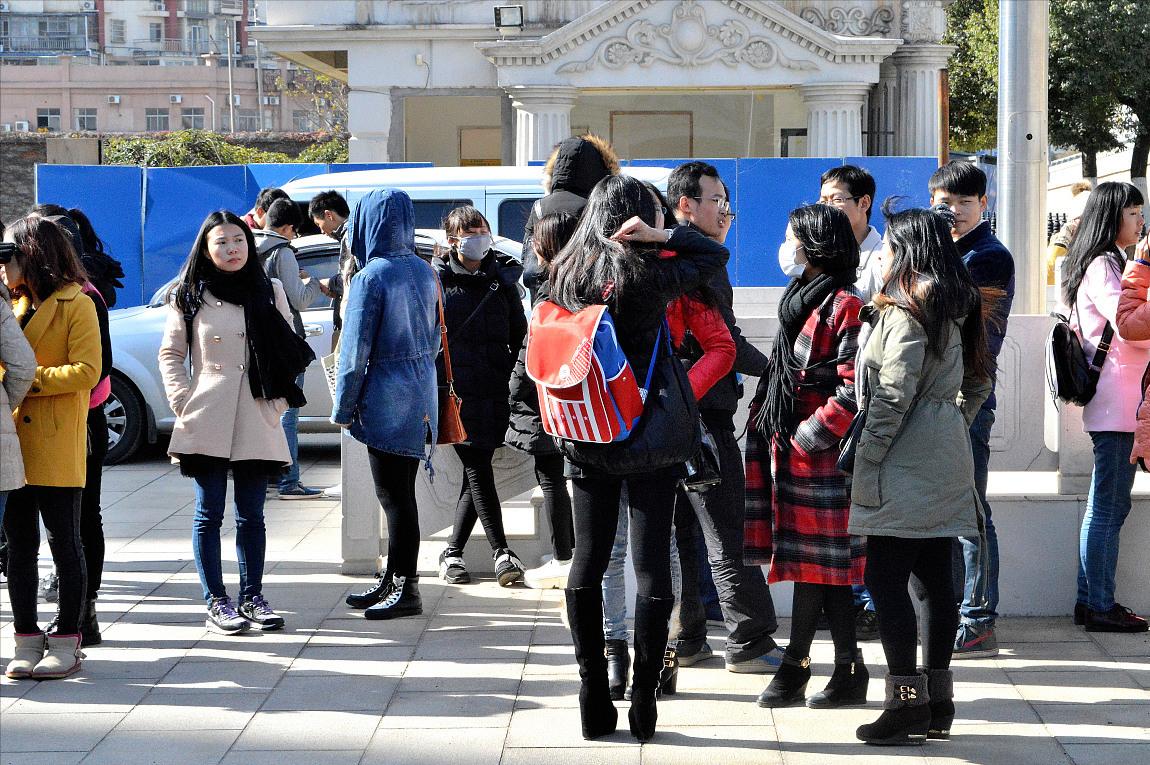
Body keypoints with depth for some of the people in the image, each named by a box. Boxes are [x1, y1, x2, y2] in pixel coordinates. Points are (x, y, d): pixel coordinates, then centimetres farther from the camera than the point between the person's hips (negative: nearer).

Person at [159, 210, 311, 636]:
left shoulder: (270, 292, 9)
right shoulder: (190, 297, 5)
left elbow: (290, 353, 11)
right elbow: (170, 354, 7)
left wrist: (278, 403, 1)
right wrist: (182, 402, -4)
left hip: (256, 422, 2)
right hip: (207, 421, -2)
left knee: (252, 515, 6)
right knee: (209, 513, 0)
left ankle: (252, 597, 14)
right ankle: (216, 603, 4)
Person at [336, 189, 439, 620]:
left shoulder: (371, 276, -15)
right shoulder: (423, 272, 7)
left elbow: (355, 349, -14)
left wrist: (343, 408, -7)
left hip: (386, 398, -8)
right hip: (421, 395, 8)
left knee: (395, 496, -2)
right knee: (398, 494, 15)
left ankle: (406, 590, 2)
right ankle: (393, 582, 23)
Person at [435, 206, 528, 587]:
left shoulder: (501, 279, 12)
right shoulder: (438, 279, 3)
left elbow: (519, 334, 16)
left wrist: (515, 379, 7)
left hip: (494, 390, 3)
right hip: (456, 390, -3)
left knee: (477, 470, 4)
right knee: (478, 469, -8)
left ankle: (452, 552, 14)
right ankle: (501, 552, -6)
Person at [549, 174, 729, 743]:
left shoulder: (567, 276, 1)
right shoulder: (648, 277, -11)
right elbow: (716, 254, 0)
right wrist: (659, 235, -8)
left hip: (586, 441, 4)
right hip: (648, 440, -4)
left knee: (587, 563, 10)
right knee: (651, 566, 2)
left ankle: (593, 701, 13)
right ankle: (643, 702, 2)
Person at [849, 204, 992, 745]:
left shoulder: (905, 310, -13)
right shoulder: (955, 307, 13)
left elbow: (894, 394, -19)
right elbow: (977, 382, 21)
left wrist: (866, 456, -13)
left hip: (904, 467, -9)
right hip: (946, 461, 9)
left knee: (885, 579, -6)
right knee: (934, 579, 10)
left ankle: (907, 703, -8)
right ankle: (938, 701, 14)